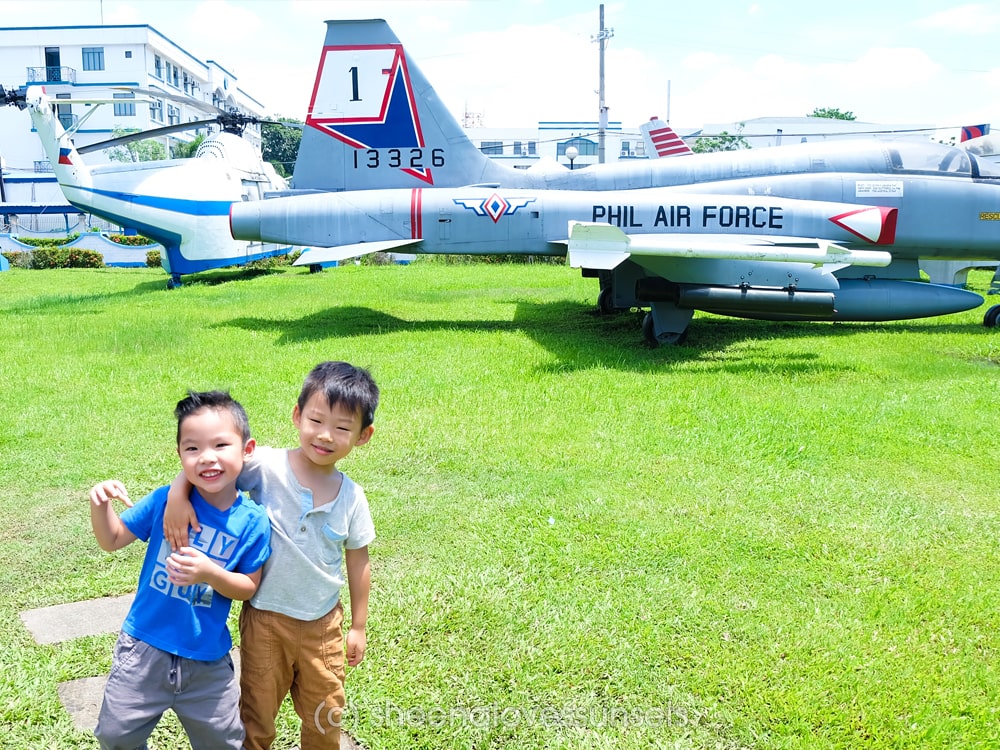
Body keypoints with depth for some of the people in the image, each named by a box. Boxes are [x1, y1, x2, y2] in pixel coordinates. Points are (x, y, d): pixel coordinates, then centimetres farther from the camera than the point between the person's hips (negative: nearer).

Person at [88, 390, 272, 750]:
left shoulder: (252, 520, -14)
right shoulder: (164, 501, -12)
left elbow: (249, 586, -6)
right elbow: (112, 540, 0)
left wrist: (211, 574, -25)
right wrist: (100, 505, -20)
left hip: (208, 660, -1)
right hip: (144, 647, 1)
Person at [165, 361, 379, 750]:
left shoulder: (351, 498, -9)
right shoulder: (266, 466, -18)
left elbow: (358, 562, 1)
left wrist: (359, 626, 7)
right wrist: (178, 493, -30)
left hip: (324, 623, 2)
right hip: (265, 619, -2)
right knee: (257, 718, 17)